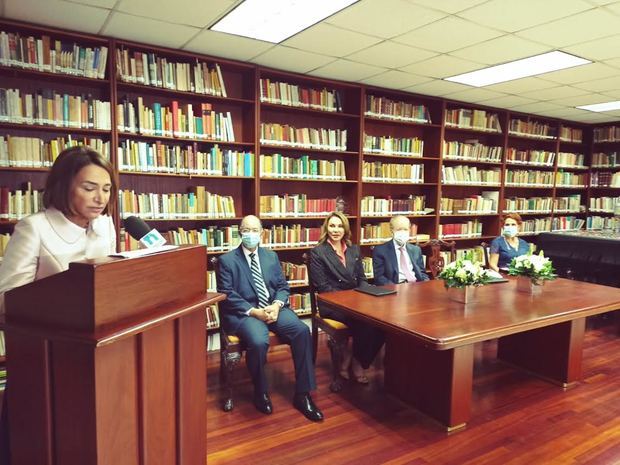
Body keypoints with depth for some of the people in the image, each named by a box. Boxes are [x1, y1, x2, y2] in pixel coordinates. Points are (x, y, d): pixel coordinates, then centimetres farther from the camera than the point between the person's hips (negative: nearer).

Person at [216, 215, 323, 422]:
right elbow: (227, 295, -6)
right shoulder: (227, 260, 2)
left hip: (273, 307, 4)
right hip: (243, 312, -4)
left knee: (302, 331, -22)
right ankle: (261, 392, -2)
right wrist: (254, 311, -17)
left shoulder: (271, 256, 15)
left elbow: (283, 286, 13)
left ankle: (302, 395, -9)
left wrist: (276, 305, -10)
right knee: (258, 342, -33)